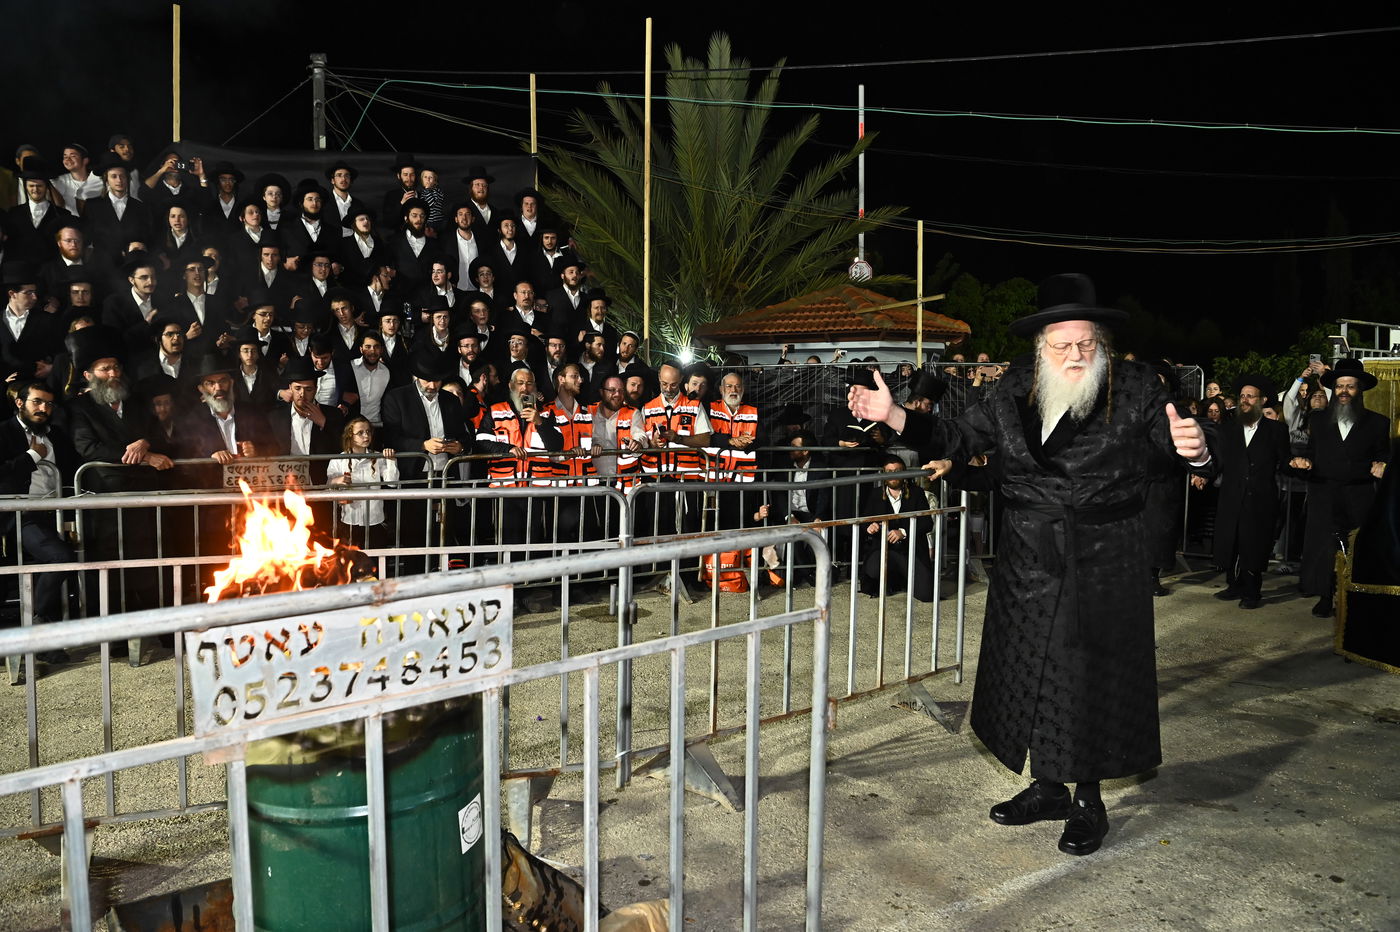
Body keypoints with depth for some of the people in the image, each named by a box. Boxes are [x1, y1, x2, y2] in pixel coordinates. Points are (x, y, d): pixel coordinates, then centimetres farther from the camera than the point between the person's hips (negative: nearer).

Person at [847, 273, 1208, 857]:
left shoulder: (1135, 388, -6)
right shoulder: (1013, 391, 1)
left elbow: (1180, 444, -6)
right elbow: (959, 439, 4)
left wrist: (1195, 449, -31)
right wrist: (894, 415, -7)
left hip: (1105, 562, -3)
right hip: (1029, 558, 4)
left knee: (1094, 674, 6)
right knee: (1032, 670, 12)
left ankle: (1088, 800, 26)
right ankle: (1047, 787, 32)